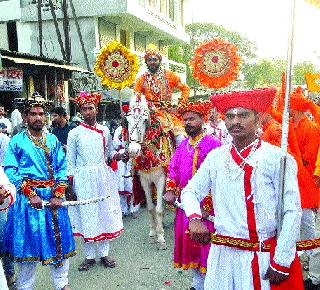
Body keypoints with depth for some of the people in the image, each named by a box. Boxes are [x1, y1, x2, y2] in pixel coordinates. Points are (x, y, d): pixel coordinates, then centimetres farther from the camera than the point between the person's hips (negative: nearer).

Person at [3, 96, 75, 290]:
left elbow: (62, 169, 4)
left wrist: (58, 195, -9)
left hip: (53, 196, 3)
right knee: (29, 241, 5)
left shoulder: (53, 140, 8)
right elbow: (10, 171, -7)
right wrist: (31, 194, -15)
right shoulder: (17, 142, 0)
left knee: (59, 239, 9)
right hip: (27, 197, -3)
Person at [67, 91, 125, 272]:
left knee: (105, 212, 6)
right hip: (83, 178, -2)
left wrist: (119, 156, -7)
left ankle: (104, 253, 20)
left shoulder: (105, 131, 7)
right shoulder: (75, 133, 0)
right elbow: (70, 161, 1)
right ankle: (90, 256, 16)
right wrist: (70, 183, -3)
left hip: (103, 177, 3)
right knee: (87, 215, 2)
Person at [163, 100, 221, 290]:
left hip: (205, 206, -7)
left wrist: (207, 206, -19)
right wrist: (170, 190, -1)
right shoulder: (184, 145, 11)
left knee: (205, 244, 1)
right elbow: (173, 169, 15)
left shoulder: (213, 144, -13)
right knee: (189, 241, 15)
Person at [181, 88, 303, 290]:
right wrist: (194, 218, -13)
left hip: (264, 258, -3)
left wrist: (282, 263, -11)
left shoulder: (278, 159, -9)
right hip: (222, 256, 3)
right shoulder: (215, 157, 3)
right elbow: (190, 191, 8)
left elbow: (292, 212, -10)